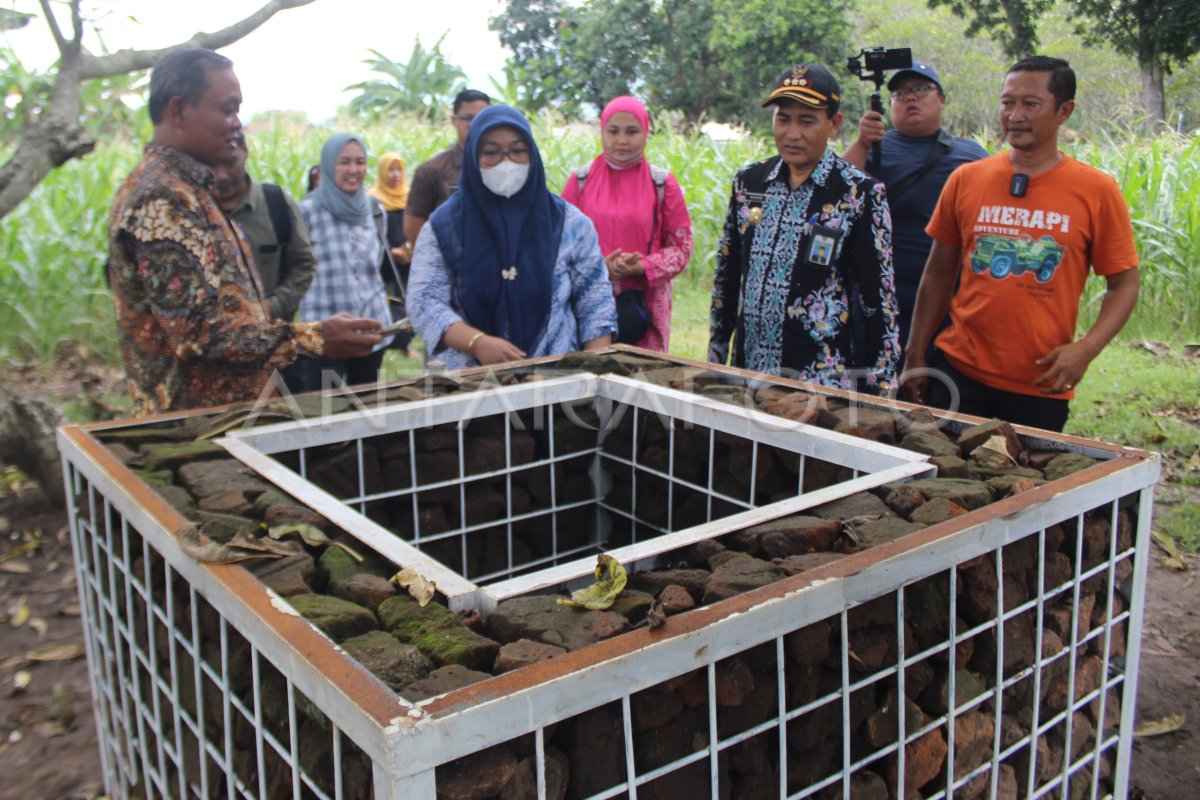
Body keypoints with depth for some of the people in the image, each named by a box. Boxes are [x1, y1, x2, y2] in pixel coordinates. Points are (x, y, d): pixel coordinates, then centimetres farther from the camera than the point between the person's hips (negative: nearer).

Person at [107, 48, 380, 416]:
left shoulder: (184, 189, 12)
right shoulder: (161, 200, -20)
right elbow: (199, 333, -26)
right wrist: (313, 339, -27)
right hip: (191, 423, -10)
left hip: (228, 410, 10)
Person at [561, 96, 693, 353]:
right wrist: (598, 266, -11)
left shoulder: (662, 184, 2)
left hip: (643, 305, 0)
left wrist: (642, 267, -13)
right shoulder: (581, 180, 5)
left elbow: (681, 245, 4)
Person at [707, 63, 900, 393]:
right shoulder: (749, 182, 6)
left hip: (823, 379, -4)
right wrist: (714, 358, 12)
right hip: (745, 371, 4)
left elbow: (880, 300, -5)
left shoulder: (860, 195, -7)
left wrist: (877, 391, -7)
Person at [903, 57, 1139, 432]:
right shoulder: (965, 180, 2)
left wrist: (1086, 349, -13)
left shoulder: (1097, 191, -2)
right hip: (958, 372, 1)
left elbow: (1124, 284, 3)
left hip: (1042, 385, -1)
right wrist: (915, 357, 7)